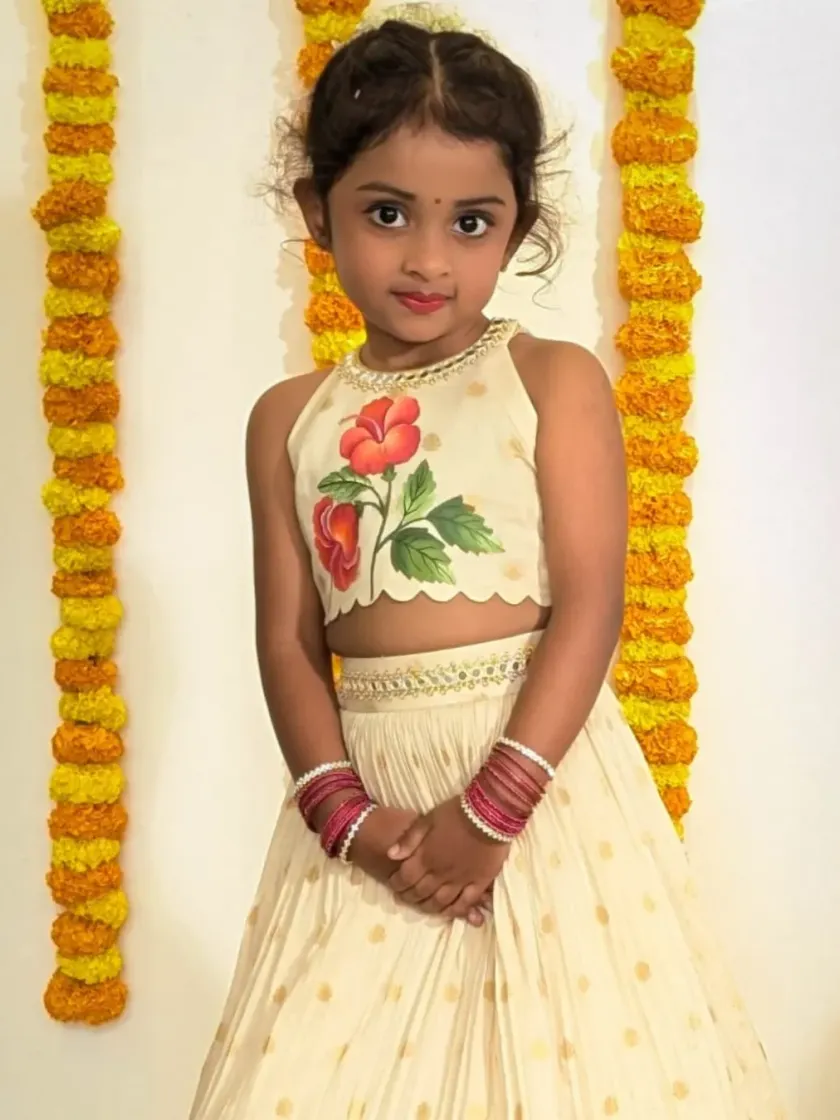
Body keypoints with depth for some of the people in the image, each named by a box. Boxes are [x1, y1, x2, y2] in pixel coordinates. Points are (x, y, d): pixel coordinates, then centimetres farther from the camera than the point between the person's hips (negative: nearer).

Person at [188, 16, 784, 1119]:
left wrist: (491, 805, -15)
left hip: (538, 754, -2)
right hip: (367, 781, 3)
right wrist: (347, 811, -9)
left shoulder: (554, 380, -3)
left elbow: (589, 604, -10)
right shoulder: (289, 420, 6)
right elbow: (289, 638, 4)